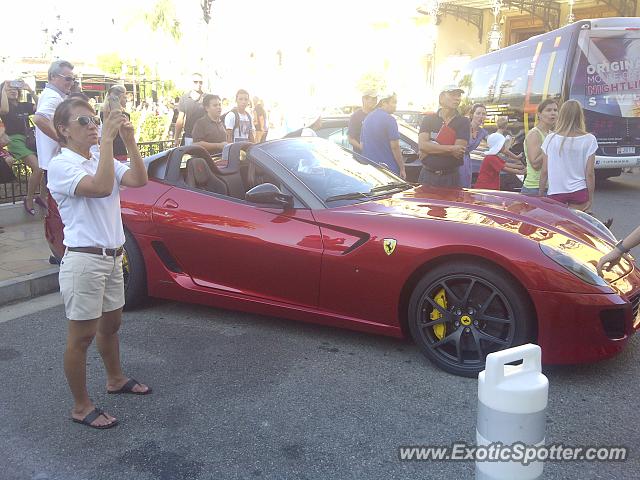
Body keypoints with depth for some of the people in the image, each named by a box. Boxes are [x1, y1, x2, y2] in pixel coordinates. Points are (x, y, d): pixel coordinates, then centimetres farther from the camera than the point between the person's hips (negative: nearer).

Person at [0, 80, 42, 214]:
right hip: (15, 140, -5)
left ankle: (42, 196, 4)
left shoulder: (24, 106, 18)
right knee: (37, 168, -25)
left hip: (30, 138, 6)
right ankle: (29, 199, -8)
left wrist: (31, 90, 0)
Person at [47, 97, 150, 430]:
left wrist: (129, 141, -12)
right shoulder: (60, 165, -13)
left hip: (111, 256, 8)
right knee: (82, 335, 2)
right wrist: (108, 139, -26)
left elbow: (139, 180, -4)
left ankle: (115, 379, 42)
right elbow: (101, 188, -30)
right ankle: (81, 407, 15)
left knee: (110, 324, 22)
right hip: (84, 260, -8)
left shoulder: (102, 161, 11)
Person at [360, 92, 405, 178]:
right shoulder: (389, 119, -12)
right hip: (389, 168, -7)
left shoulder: (367, 118, 12)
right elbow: (395, 147, -15)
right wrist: (402, 168, -10)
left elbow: (362, 144, 17)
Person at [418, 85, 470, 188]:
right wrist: (451, 149, -17)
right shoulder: (428, 119, 5)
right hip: (427, 175, 1)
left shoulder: (463, 122, 1)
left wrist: (431, 149, -11)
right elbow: (422, 145, -11)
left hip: (451, 178, -1)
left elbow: (459, 152, -12)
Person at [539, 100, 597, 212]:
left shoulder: (550, 139, -4)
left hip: (555, 193, 0)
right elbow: (589, 173, -4)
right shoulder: (589, 140, -5)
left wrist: (541, 194, 9)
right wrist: (590, 198, 5)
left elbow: (544, 171, -1)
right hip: (579, 193, 0)